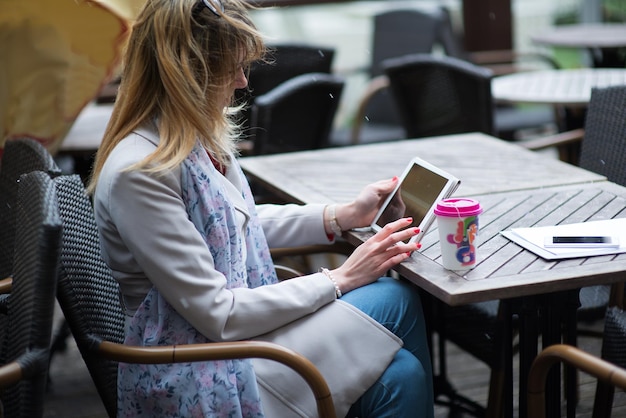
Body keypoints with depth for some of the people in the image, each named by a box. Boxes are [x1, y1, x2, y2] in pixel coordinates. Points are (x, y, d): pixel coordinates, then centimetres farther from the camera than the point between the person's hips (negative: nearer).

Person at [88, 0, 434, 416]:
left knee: (400, 374, -10)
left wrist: (345, 215, 10)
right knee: (396, 301, -11)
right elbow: (217, 315, -22)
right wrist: (338, 280, -15)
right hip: (197, 381, -8)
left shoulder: (199, 133, 2)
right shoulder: (136, 174, -25)